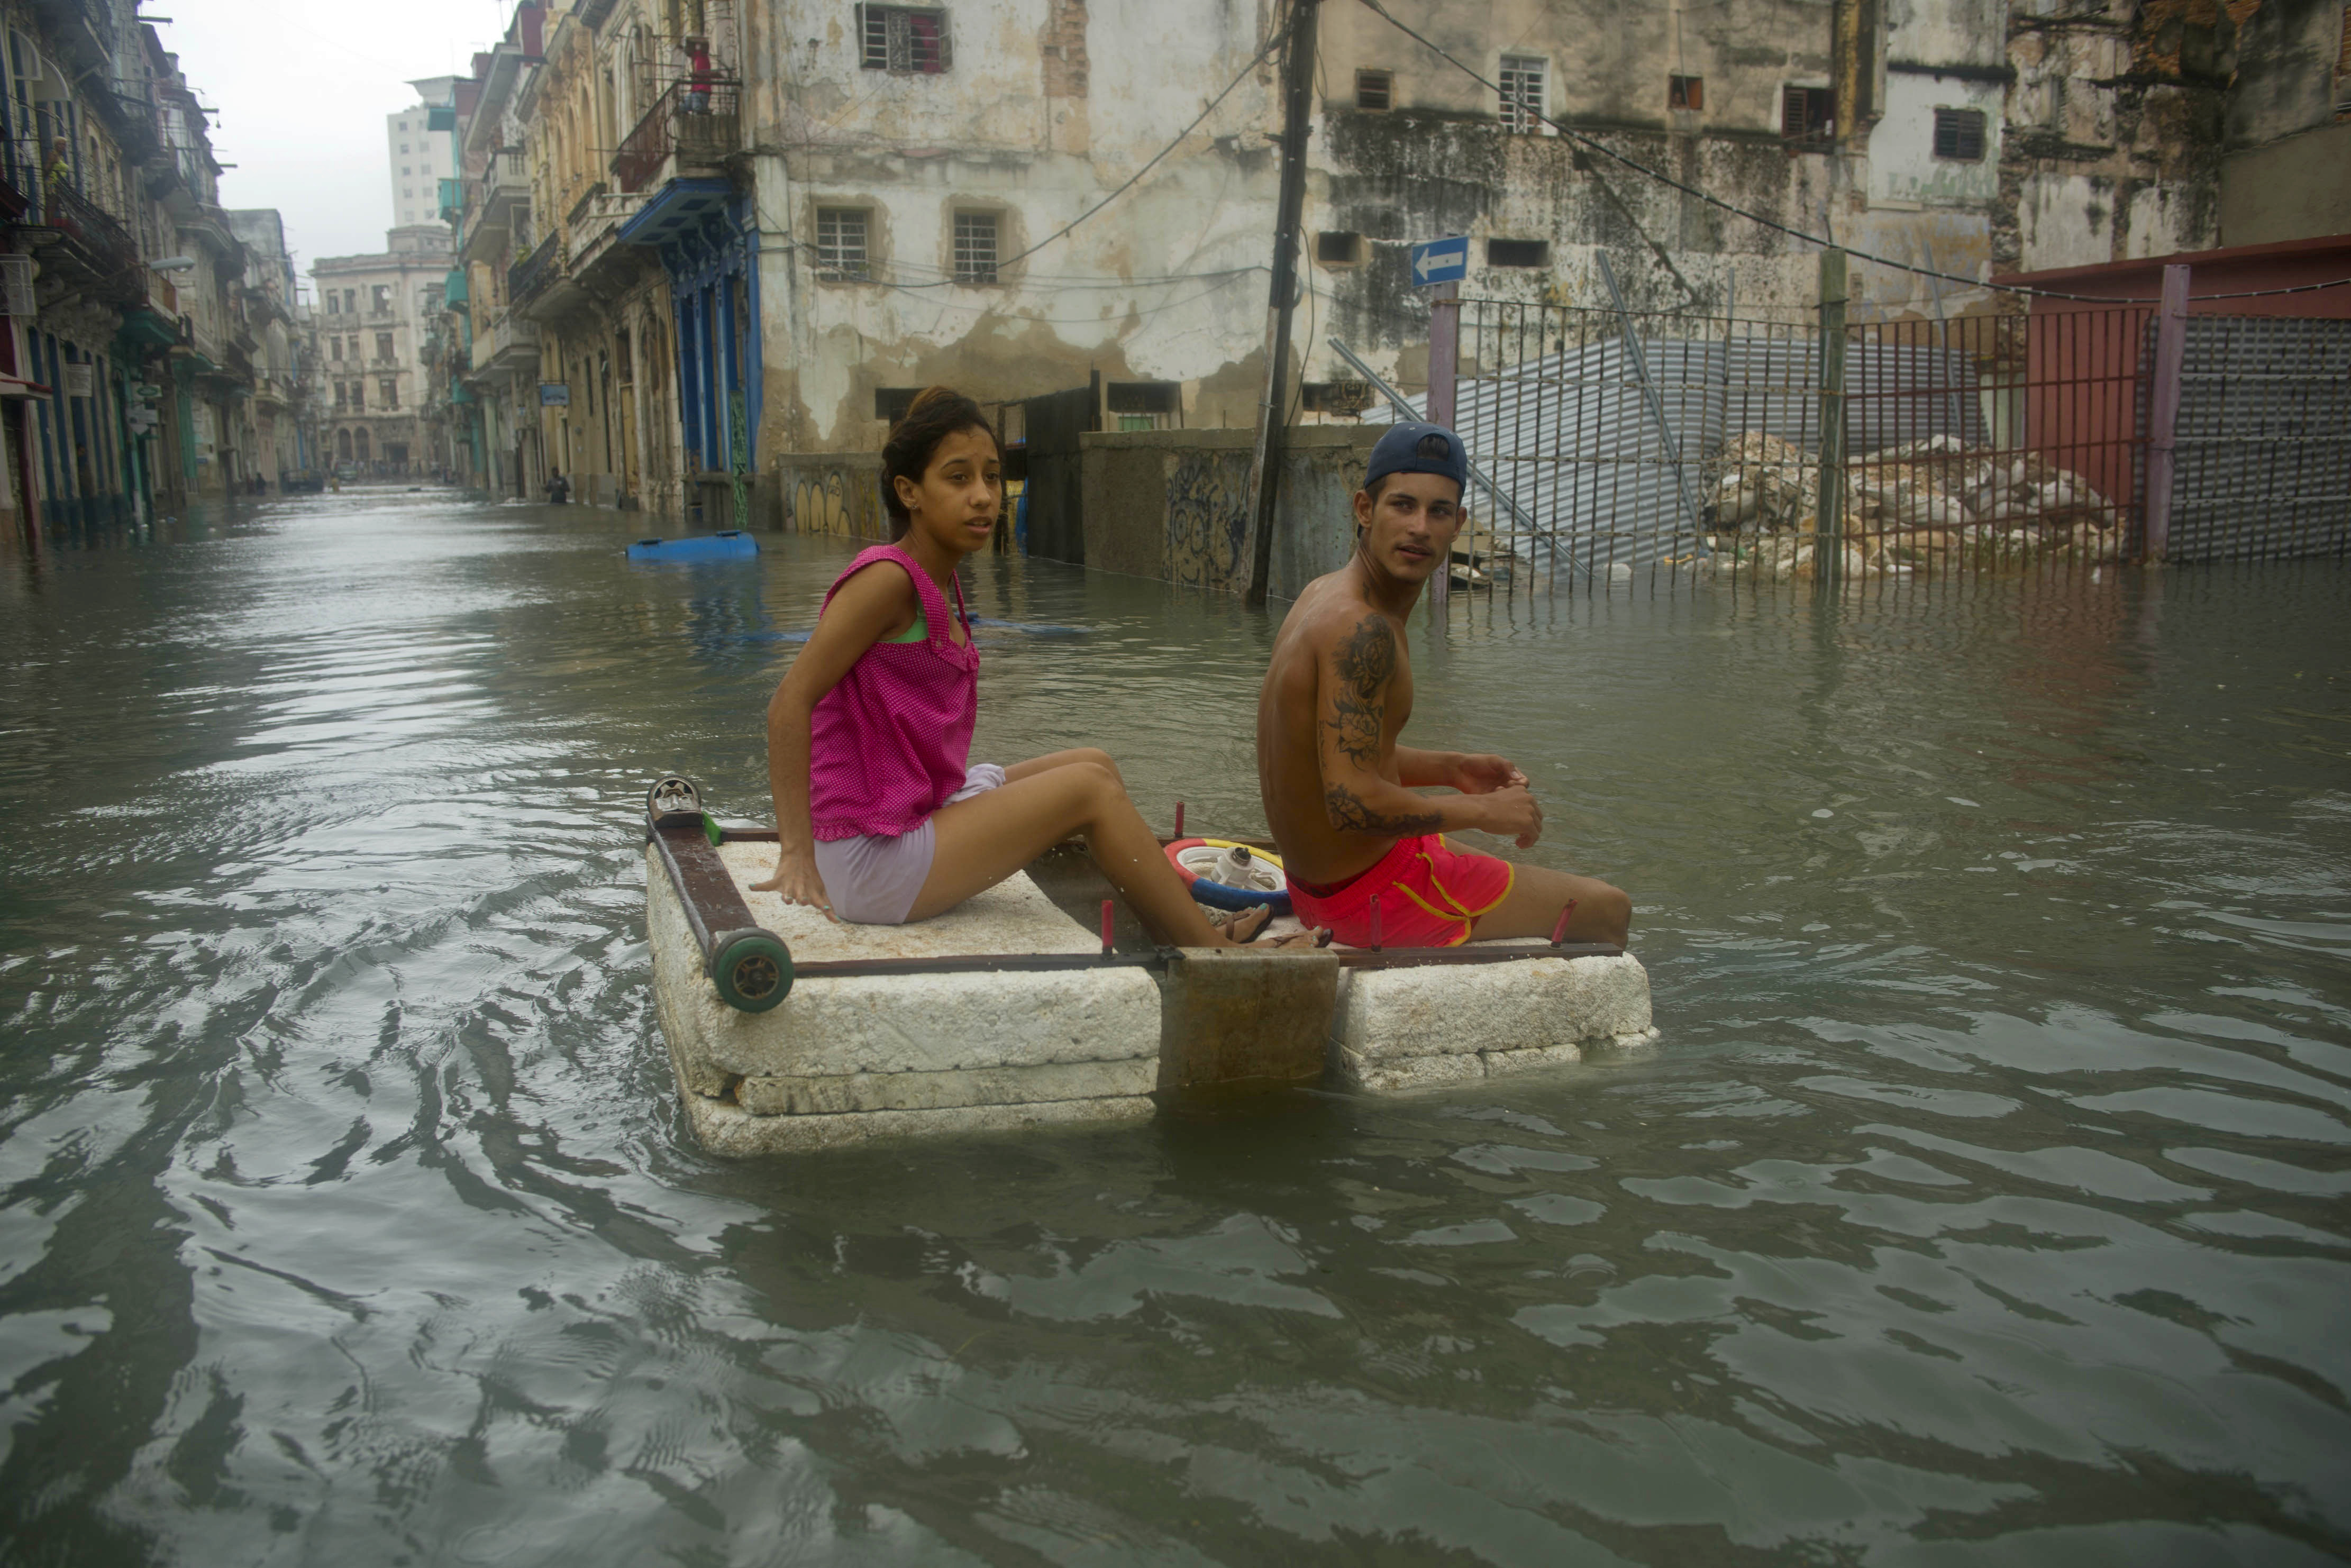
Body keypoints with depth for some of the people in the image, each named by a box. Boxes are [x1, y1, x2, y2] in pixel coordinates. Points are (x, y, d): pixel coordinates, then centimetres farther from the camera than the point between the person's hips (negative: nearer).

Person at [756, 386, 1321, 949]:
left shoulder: (939, 582, 10)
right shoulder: (887, 578, -18)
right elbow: (790, 703, -22)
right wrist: (797, 855, -23)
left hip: (922, 811, 10)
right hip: (871, 861, -9)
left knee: (1093, 765, 12)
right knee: (1091, 788, -10)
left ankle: (1177, 941, 17)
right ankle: (1213, 948, 1)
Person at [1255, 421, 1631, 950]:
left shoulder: (1323, 595, 5)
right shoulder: (1362, 629, -27)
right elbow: (1353, 803, -33)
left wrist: (1451, 769, 9)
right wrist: (1483, 811, -19)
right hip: (1371, 898, -10)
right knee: (1609, 912, 7)